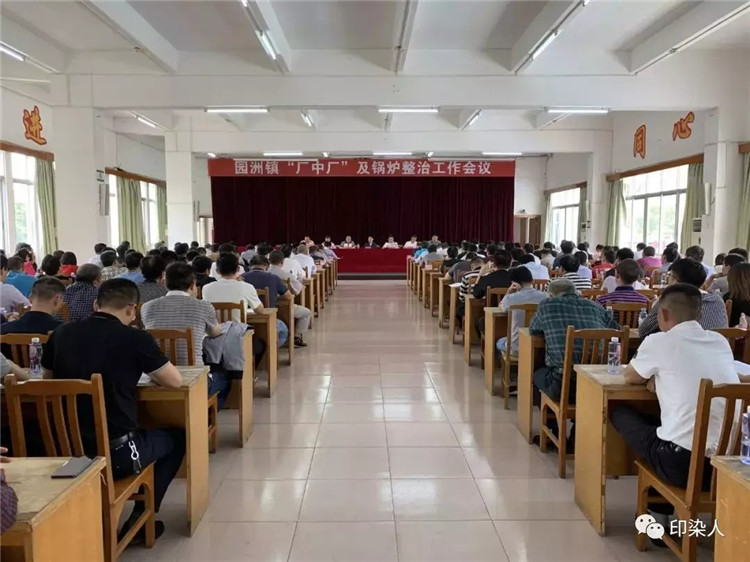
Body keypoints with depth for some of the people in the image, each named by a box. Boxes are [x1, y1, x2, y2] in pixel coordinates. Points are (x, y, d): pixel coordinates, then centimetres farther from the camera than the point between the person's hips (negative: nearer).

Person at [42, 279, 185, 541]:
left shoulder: (61, 333, 1)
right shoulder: (136, 338, -13)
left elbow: (47, 378, 19)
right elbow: (175, 381, -2)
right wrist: (146, 371, 16)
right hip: (117, 453, -5)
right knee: (177, 437, 22)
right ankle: (141, 515, 18)